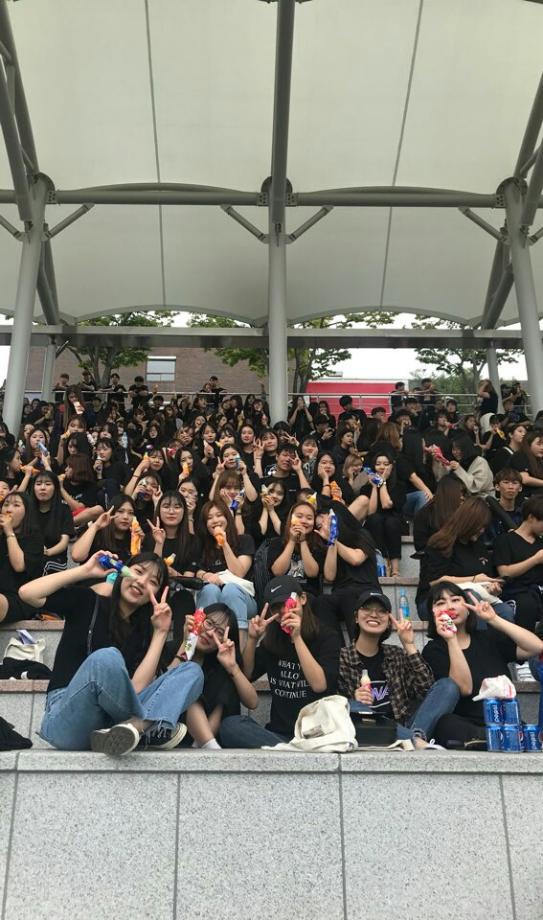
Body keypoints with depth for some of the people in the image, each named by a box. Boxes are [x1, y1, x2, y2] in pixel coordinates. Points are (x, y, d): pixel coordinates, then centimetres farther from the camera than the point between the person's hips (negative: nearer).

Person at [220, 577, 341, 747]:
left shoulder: (327, 637, 2)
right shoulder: (272, 641, 16)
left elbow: (319, 685, -12)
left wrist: (297, 638, -16)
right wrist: (252, 639, -1)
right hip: (278, 733, 5)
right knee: (230, 725, -26)